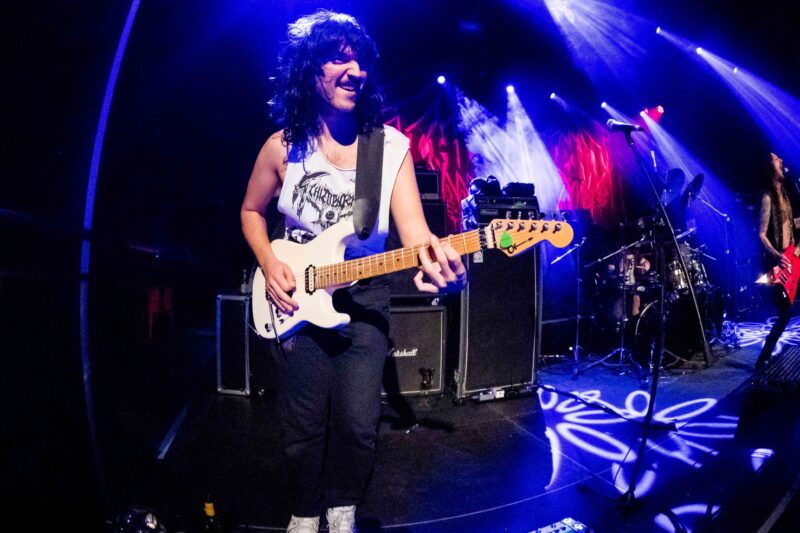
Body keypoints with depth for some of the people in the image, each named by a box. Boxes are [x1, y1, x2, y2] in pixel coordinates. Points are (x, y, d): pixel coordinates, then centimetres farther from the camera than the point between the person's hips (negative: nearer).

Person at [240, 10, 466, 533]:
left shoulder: (392, 146, -7)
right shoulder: (283, 146, -6)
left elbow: (412, 226, -18)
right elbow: (252, 211, 9)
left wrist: (433, 257, -42)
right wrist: (270, 265, -8)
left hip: (364, 297, 0)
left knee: (358, 422, -7)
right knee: (304, 425, 3)